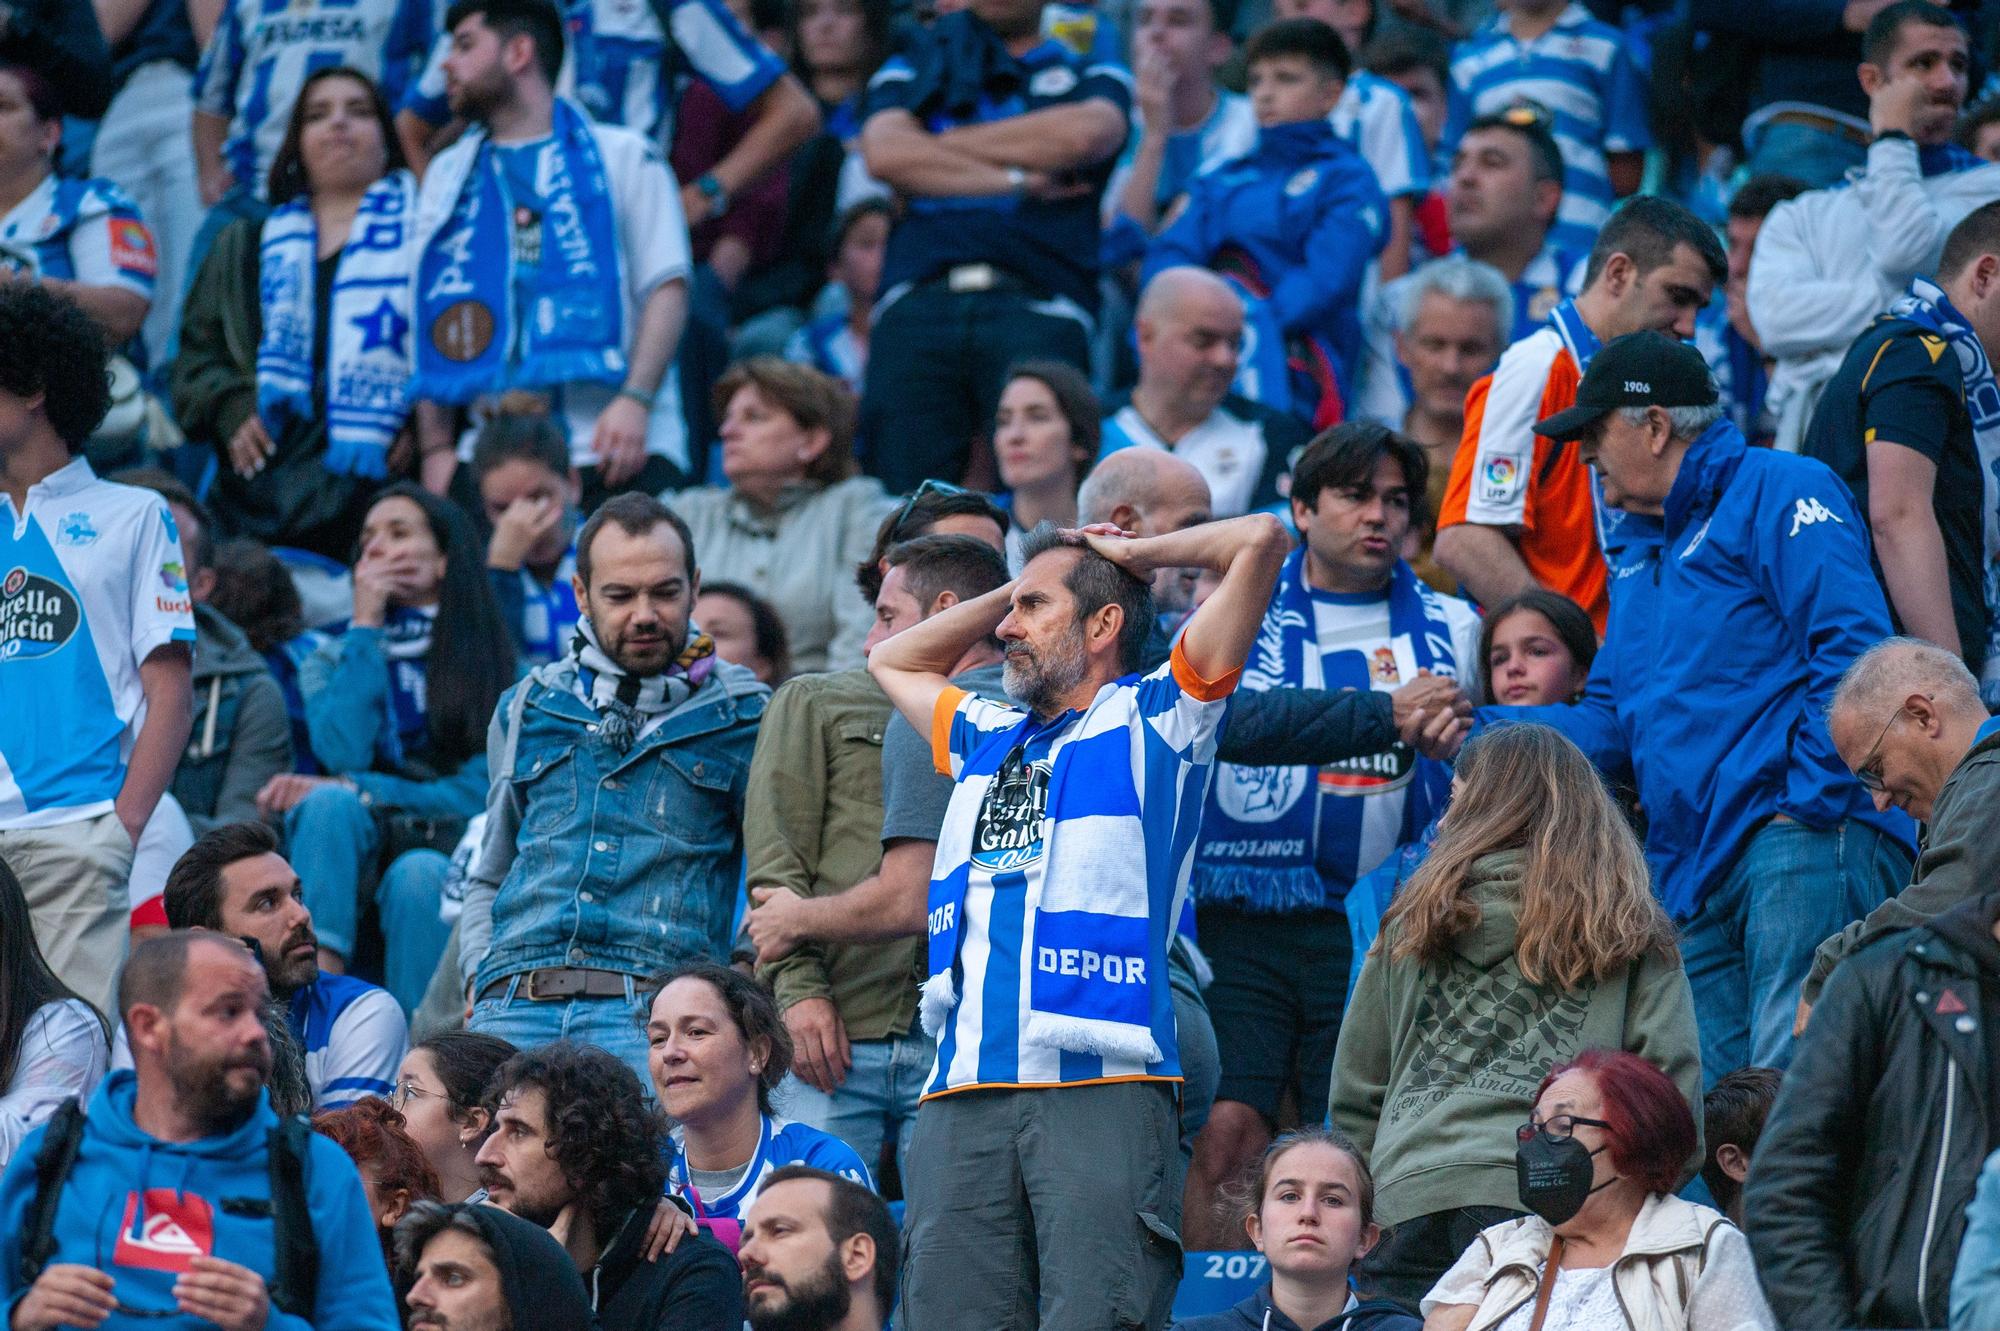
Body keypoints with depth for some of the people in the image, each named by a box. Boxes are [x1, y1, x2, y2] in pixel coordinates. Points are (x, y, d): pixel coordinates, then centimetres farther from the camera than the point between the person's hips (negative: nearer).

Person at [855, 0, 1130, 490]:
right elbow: (885, 153, 6)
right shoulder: (911, 69, 27)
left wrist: (944, 145, 7)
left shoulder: (1093, 77, 24)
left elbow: (1083, 135, 0)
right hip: (920, 301, 1)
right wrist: (1018, 181, 4)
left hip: (1036, 306, -1)